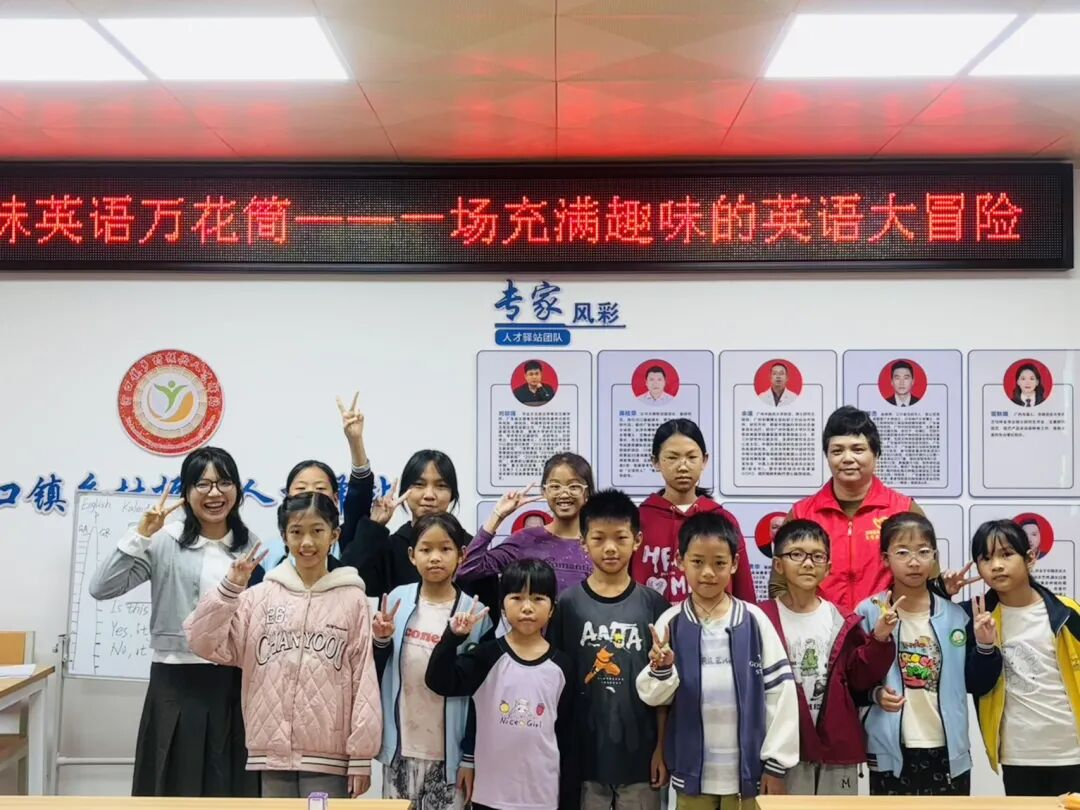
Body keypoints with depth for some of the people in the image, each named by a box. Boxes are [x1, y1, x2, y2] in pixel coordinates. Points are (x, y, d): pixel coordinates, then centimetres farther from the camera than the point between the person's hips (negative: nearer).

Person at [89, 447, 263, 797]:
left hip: (236, 682, 3)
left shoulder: (251, 545, 6)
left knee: (232, 786, 10)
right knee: (178, 785, 6)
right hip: (177, 681, -3)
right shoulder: (165, 541, -5)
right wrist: (141, 534, -18)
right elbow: (101, 588, -13)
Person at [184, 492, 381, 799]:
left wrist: (362, 756, -4)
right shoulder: (261, 596, 4)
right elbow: (205, 643, -1)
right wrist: (230, 587, -11)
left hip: (329, 755, -2)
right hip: (273, 750, 2)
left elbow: (364, 679, -3)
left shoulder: (352, 599, -2)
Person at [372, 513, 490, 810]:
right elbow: (377, 674, 7)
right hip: (400, 747, 2)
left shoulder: (473, 612, -7)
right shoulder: (397, 599, -2)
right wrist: (381, 641, -12)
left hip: (449, 751, -2)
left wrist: (470, 757, -3)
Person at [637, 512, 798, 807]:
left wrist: (776, 763, -2)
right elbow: (654, 696, -2)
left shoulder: (754, 620, -5)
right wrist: (661, 670, -24)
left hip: (747, 769, -1)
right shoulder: (671, 623, -3)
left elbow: (780, 689, -2)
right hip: (692, 769, 1)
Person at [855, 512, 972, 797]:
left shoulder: (955, 615, 3)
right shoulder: (868, 613, -4)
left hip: (948, 750, 2)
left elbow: (970, 683, 8)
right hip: (890, 751, -2)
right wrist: (876, 694, -19)